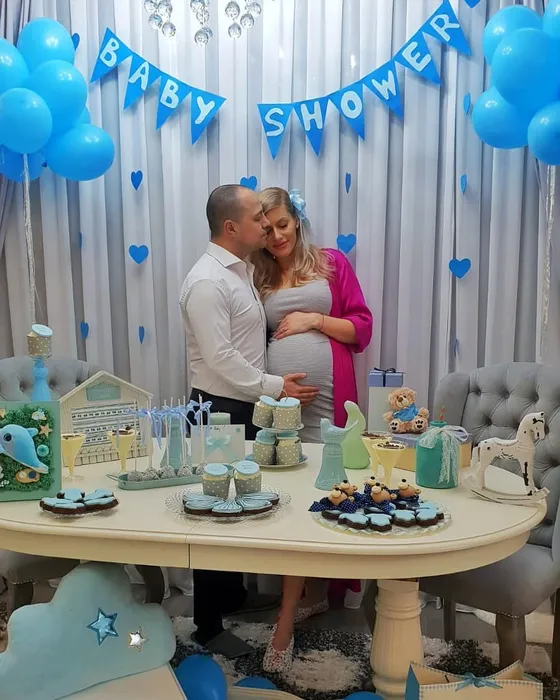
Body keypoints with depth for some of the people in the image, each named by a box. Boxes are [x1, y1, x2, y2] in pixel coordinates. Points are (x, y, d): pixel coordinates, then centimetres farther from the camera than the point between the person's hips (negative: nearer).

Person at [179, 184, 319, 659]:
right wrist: (276, 387, -19)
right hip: (220, 410, -9)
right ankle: (208, 627, 19)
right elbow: (220, 359, -24)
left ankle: (234, 593, 39)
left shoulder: (243, 270, 11)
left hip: (246, 407, 9)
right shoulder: (207, 281, -19)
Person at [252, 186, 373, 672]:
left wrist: (314, 320, -8)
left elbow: (362, 328, 3)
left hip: (325, 395, -3)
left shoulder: (332, 263, 6)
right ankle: (314, 593, 27)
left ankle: (285, 623, 3)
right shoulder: (258, 277, 13)